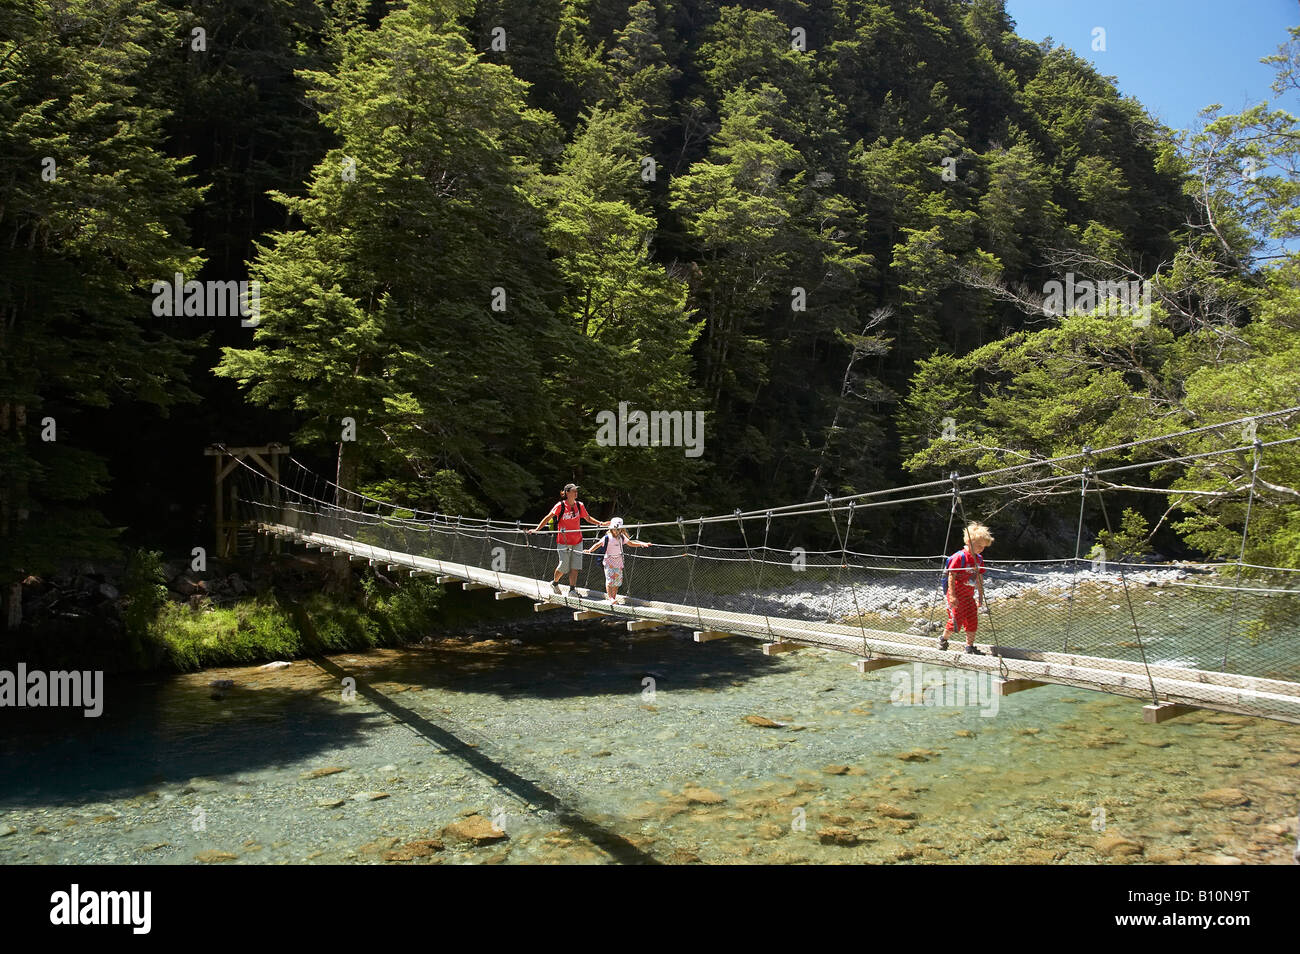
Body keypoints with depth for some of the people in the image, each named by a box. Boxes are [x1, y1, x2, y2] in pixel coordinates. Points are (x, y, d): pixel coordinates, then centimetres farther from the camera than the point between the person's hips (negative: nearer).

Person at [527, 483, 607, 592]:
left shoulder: (579, 505, 4)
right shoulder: (560, 506, -9)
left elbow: (588, 518, 18)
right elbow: (548, 518, -6)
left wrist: (600, 523, 6)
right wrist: (537, 529, -12)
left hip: (577, 541, 4)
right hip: (564, 541, -4)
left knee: (575, 567, 0)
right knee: (563, 565, 1)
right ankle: (554, 582, 29)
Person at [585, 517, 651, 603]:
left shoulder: (622, 537, 4)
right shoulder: (607, 538, -11)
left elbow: (631, 543, 14)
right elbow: (598, 544, -14)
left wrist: (642, 544, 6)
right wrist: (590, 550, -29)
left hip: (619, 562, 5)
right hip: (609, 562, -5)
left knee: (617, 581, 7)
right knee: (610, 580, -12)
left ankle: (614, 597, 17)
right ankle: (610, 598, -7)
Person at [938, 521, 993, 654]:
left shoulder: (979, 559, 7)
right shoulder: (959, 557, -17)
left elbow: (979, 579, 15)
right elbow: (951, 576, -18)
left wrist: (981, 596, 16)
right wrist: (952, 596, -21)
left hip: (969, 595, 7)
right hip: (957, 594, -7)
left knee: (973, 620, 5)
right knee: (957, 619, -5)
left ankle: (970, 646, 15)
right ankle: (943, 638, 20)